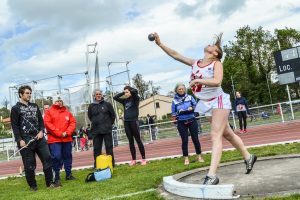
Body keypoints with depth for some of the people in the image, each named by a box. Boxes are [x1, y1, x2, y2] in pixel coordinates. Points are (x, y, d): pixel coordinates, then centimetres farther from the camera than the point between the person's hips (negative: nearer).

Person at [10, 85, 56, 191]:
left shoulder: (35, 106, 17)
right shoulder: (15, 108, 2)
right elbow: (15, 126, -3)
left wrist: (41, 131, -2)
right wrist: (19, 140, -12)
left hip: (39, 138, 4)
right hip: (26, 140, -4)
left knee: (47, 158, 0)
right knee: (29, 164, 1)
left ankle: (49, 182, 9)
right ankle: (32, 185, 14)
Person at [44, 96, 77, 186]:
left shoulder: (67, 112, 14)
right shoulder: (49, 112, 2)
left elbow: (73, 122, 9)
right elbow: (47, 124, -9)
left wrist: (67, 132, -7)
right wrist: (59, 133, -14)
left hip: (67, 139, 4)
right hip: (54, 139, -4)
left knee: (67, 156, 11)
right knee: (56, 157, -9)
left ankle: (68, 174, 23)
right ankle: (57, 177, 2)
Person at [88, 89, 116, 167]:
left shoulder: (107, 104, -1)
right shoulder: (91, 106, 4)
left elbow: (113, 115, 6)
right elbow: (90, 116, 17)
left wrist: (109, 123, 9)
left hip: (107, 129, -2)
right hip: (96, 130, 2)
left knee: (109, 147, 3)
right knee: (97, 149, 6)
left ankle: (111, 163, 9)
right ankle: (97, 165, 12)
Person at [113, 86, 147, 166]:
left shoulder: (135, 99, -1)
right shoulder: (125, 100, 12)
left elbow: (135, 91, -19)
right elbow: (115, 97, 12)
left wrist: (130, 91, 1)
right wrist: (123, 93, 8)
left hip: (134, 121, -5)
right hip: (126, 122, 5)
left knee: (138, 140, -1)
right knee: (131, 141, 9)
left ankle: (143, 159, 6)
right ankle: (133, 159, 15)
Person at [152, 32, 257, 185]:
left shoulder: (216, 63, -10)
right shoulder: (195, 63, 6)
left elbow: (217, 81, -28)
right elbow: (175, 55, 3)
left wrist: (196, 80, -25)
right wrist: (159, 43, -3)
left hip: (218, 101, -7)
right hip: (207, 104, 7)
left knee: (215, 135, -15)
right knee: (227, 134, 17)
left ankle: (212, 175, -20)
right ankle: (248, 158, 35)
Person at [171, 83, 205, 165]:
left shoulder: (190, 97, 4)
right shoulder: (175, 101, 2)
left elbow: (196, 106, 3)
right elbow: (173, 113, 3)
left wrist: (191, 108, -16)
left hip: (192, 121, 1)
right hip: (181, 123, -1)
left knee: (195, 139, 4)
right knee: (184, 140, 2)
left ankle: (199, 156, 15)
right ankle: (186, 158, 11)